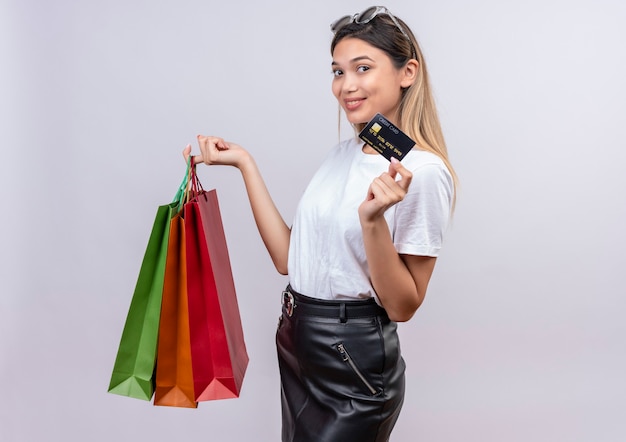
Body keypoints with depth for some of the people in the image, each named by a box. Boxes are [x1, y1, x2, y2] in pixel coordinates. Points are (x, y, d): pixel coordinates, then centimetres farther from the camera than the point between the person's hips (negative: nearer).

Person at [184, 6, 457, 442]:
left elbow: (402, 306, -17)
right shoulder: (343, 154, 6)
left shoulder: (422, 172, -18)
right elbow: (287, 258, 1)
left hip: (353, 361, -7)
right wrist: (245, 163, 1)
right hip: (296, 345, 8)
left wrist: (373, 220, -31)